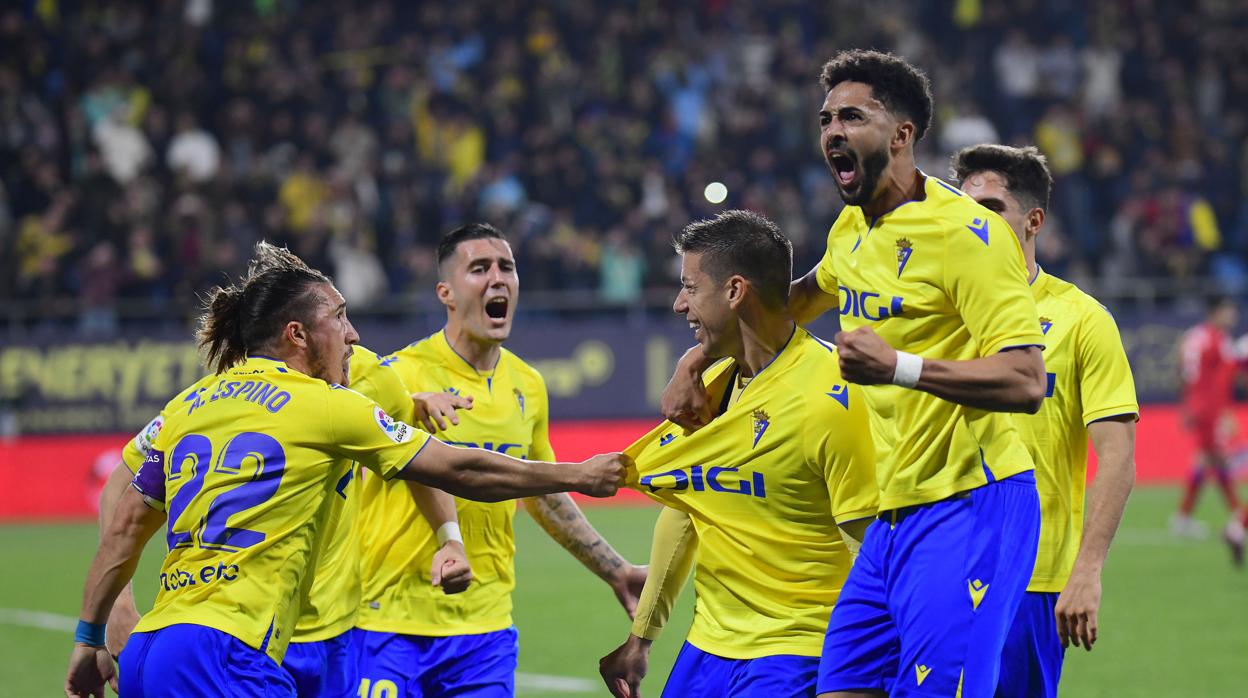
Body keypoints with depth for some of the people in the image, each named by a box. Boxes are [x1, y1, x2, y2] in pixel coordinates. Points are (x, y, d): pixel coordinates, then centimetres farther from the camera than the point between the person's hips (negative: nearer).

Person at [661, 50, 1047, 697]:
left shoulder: (966, 232, -13)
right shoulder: (852, 230, 13)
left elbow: (1026, 381, -21)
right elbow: (803, 298, 37)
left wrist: (899, 367, -27)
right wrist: (698, 359, 30)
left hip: (967, 510, -8)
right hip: (894, 514, 8)